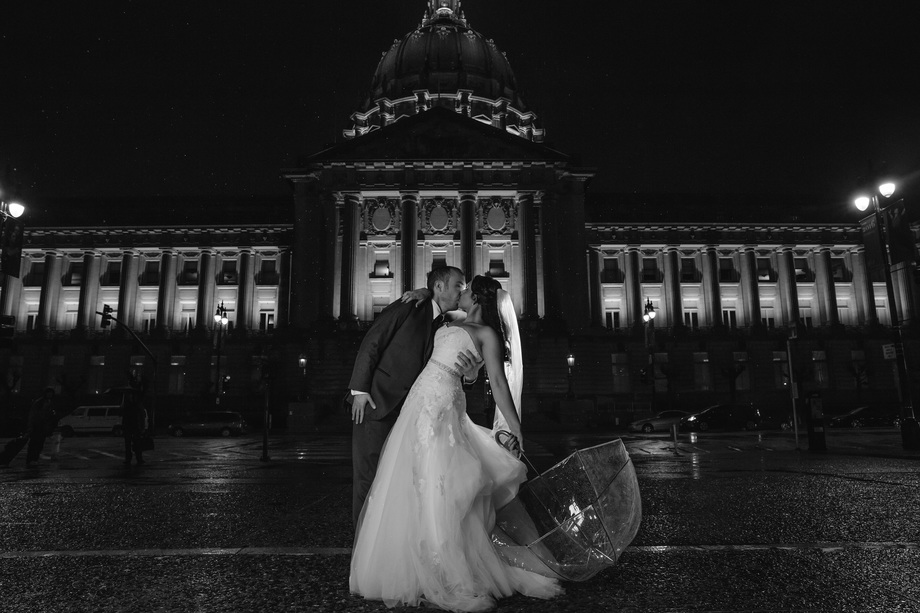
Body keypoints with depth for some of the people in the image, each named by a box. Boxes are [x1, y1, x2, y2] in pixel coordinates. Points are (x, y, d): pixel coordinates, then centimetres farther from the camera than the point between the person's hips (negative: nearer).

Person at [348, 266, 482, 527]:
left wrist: (469, 372, -18)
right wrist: (359, 389, -15)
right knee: (369, 473, -1)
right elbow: (370, 345, -8)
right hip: (374, 402, -6)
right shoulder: (407, 309, -7)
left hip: (406, 408, 6)